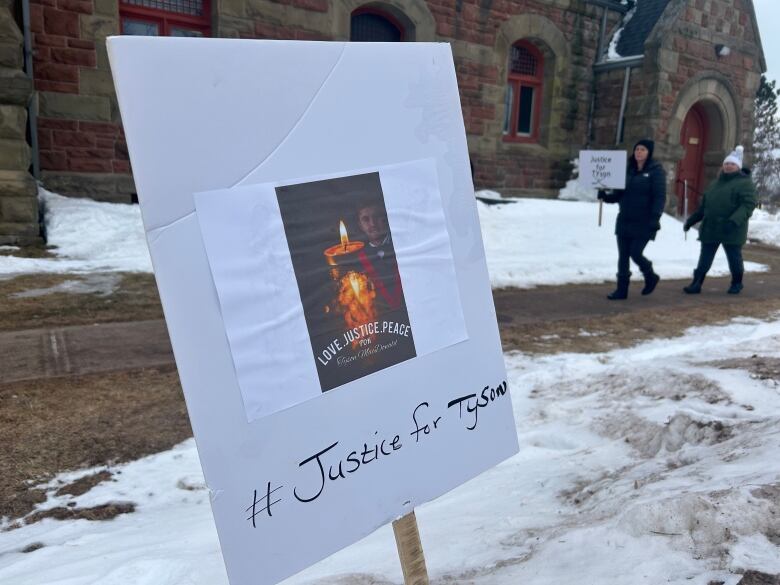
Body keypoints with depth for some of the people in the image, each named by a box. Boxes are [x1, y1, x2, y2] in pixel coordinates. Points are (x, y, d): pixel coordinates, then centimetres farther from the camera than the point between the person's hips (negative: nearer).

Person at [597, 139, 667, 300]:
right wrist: (605, 196, -8)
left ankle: (651, 277, 22)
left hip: (643, 223, -6)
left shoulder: (656, 171, -5)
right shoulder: (628, 170, 12)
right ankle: (622, 289, 14)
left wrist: (654, 218, -23)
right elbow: (619, 194, 12)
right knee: (623, 256, 5)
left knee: (635, 253, -7)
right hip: (624, 221, 6)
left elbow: (660, 197, -13)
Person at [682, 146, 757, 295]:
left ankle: (737, 283, 26)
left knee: (734, 258, 8)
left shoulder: (745, 183, -5)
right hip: (710, 229, 6)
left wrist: (734, 221, -31)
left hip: (732, 231, -6)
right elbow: (704, 205, 24)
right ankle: (696, 283, 5)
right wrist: (692, 219, 20)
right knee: (704, 259, 3)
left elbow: (748, 205, -17)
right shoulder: (717, 183, 18)